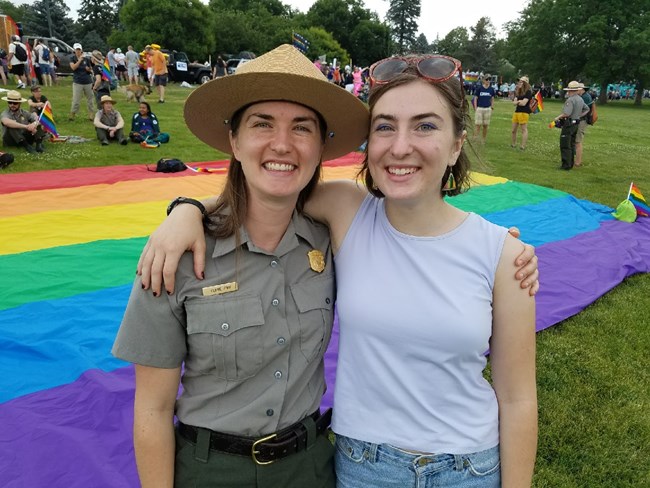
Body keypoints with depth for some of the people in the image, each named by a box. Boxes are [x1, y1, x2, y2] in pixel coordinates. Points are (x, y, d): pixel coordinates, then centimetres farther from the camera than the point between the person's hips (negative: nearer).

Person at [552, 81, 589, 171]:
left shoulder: (570, 100, -18)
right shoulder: (580, 99, 12)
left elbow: (567, 113, -26)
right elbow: (587, 109, 25)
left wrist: (558, 118, -12)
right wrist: (579, 116, 19)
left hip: (569, 124, -9)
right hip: (576, 124, 9)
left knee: (565, 146, -5)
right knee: (572, 145, 15)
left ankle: (566, 165, -5)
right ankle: (570, 164, 21)